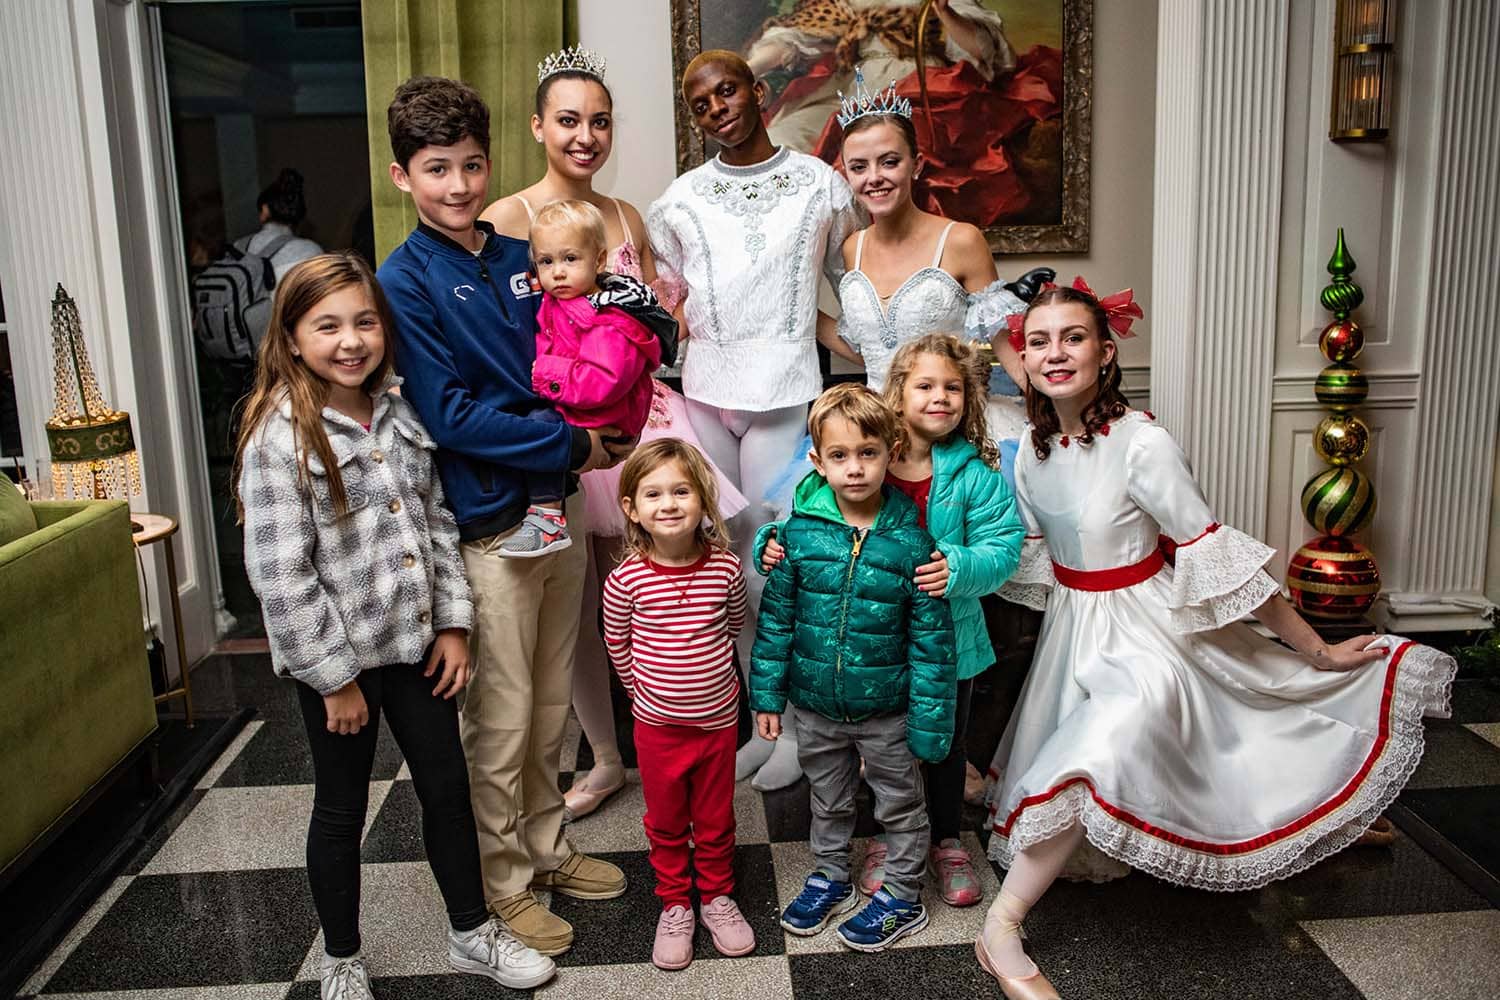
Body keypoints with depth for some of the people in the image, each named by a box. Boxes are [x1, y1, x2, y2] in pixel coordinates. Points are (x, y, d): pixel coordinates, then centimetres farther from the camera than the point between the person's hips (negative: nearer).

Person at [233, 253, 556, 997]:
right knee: (342, 810, 12)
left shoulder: (398, 413, 2)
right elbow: (279, 573, -18)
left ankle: (473, 934, 35)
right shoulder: (280, 438, -17)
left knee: (447, 787, 15)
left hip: (416, 641, 6)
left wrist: (453, 623, 2)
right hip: (337, 659, -5)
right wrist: (334, 676, -16)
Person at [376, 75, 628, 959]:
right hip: (487, 527, -6)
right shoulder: (406, 280, -9)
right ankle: (504, 885, 24)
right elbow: (451, 415, -17)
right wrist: (572, 444, -16)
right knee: (501, 721, 6)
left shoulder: (522, 256, 8)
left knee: (551, 707, 18)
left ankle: (546, 846, 37)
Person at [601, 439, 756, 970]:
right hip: (657, 724, -1)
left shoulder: (725, 567, -14)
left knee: (715, 820, 18)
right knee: (666, 823, 18)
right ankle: (674, 904, 38)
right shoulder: (626, 580, -18)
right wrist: (648, 690, 6)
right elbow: (618, 645, -1)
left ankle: (717, 896, 40)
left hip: (718, 719, 1)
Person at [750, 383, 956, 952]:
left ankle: (903, 896, 38)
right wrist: (767, 692, 0)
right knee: (828, 800, 24)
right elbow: (776, 616, -1)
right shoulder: (799, 530, -11)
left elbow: (931, 639, -11)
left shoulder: (910, 540, -16)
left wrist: (929, 722, -11)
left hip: (887, 709, -2)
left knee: (900, 804, 17)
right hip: (816, 704, 2)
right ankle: (830, 877, 47)